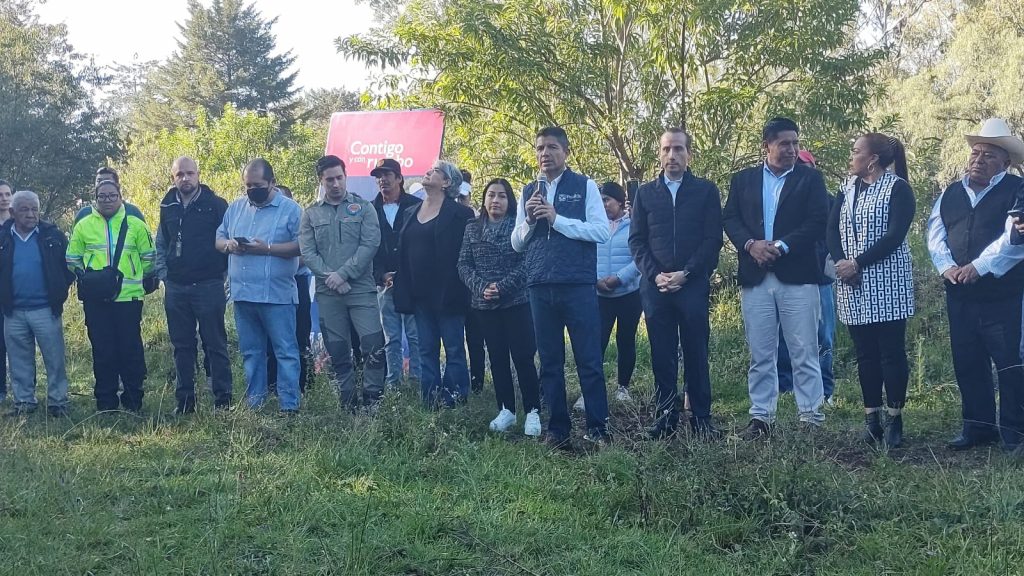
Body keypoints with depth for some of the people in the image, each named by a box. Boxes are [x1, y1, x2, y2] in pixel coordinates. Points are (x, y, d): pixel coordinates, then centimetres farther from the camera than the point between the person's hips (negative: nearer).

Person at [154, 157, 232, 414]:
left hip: (208, 286, -4)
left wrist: (226, 270, -7)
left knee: (215, 344, -1)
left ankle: (223, 400, 2)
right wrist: (163, 273, 10)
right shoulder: (168, 207, 11)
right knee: (181, 346, 9)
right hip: (176, 288, 5)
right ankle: (184, 400, 15)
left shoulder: (215, 204, -3)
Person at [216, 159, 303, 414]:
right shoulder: (236, 208, 14)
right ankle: (253, 401, 22)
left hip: (277, 295, -6)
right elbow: (218, 238, 18)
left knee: (285, 351, -3)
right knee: (250, 352, 13)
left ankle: (289, 404, 0)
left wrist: (268, 248, -20)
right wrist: (228, 245, -6)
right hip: (242, 294, 6)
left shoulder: (290, 209, -4)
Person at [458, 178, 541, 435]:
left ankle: (532, 411, 2)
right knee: (497, 358, 9)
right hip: (484, 305, 4)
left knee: (523, 356, -5)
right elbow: (464, 264, 6)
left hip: (517, 302, -4)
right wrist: (480, 287, -10)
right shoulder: (472, 228, 9)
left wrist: (503, 286, -18)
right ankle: (506, 409, 17)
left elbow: (527, 262, -9)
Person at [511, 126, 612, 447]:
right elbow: (516, 243, 14)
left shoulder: (585, 186, 3)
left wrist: (557, 219, -14)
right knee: (549, 362, 7)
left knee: (589, 359, -3)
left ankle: (597, 427, 5)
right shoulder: (529, 192, 14)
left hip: (579, 286, -4)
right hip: (540, 289, 4)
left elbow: (602, 231, -8)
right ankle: (558, 429, 13)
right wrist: (529, 220, -6)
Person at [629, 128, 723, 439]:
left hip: (694, 285, -2)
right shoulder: (645, 193, 13)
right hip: (655, 285, 2)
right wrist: (655, 274, -6)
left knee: (696, 354, 0)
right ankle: (666, 416, 9)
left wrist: (686, 274, -10)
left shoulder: (706, 190, 6)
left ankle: (701, 419, 5)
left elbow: (713, 239, 0)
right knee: (662, 355, 3)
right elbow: (636, 240, 9)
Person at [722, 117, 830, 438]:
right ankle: (761, 416, 13)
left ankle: (811, 417, 5)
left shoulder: (810, 179, 6)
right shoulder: (743, 180, 13)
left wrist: (781, 246, -14)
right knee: (760, 354, 7)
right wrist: (750, 244, -12)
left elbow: (818, 223, -4)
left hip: (798, 276, -2)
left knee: (805, 352, 0)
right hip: (755, 278, 2)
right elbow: (729, 218, 6)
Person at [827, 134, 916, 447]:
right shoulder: (848, 187, 13)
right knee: (865, 352, 7)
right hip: (852, 282, 6)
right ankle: (871, 418, 10)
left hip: (887, 282, -5)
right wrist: (840, 262, -11)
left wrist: (857, 263, -17)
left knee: (891, 351, -3)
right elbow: (832, 228, 6)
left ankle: (895, 420, 2)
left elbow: (894, 236, -14)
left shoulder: (898, 188, -5)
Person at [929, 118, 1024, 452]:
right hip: (960, 296, 6)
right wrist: (947, 267, -9)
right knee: (967, 364, 10)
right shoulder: (951, 193, 14)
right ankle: (977, 428, 20)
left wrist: (978, 267, -19)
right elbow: (935, 234, 8)